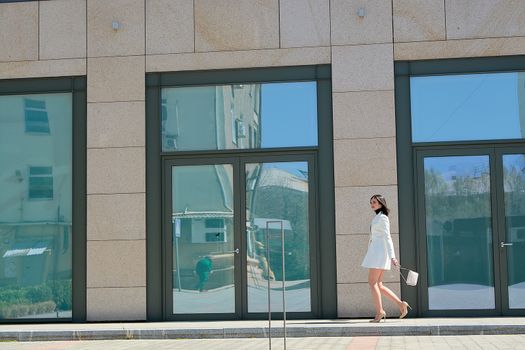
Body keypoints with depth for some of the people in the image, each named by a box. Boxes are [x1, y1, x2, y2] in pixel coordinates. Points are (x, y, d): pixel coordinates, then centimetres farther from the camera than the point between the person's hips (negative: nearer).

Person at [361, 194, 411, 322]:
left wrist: (392, 256, -20)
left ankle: (379, 313, -8)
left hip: (379, 252, -10)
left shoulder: (383, 218, -7)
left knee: (372, 282, -9)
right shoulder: (376, 218, 21)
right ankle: (400, 304, 8)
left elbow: (387, 238, -14)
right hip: (375, 253, 10)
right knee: (378, 285, 7)